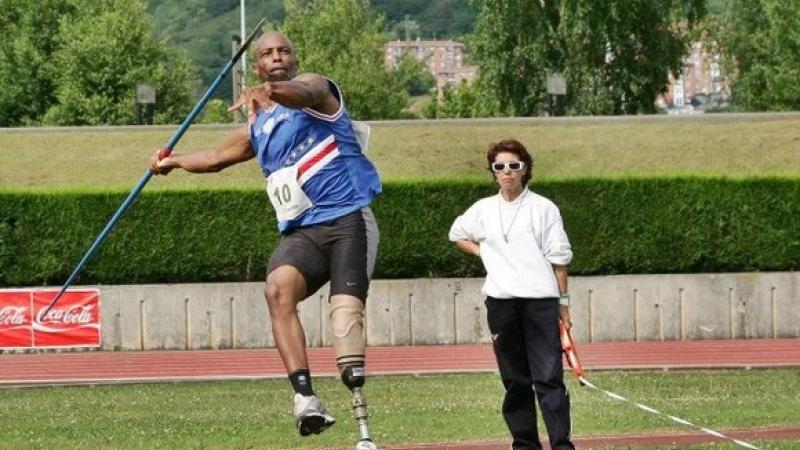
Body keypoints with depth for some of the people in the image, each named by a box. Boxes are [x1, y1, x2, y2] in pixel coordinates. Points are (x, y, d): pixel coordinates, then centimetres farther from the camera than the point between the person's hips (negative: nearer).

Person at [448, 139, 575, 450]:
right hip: (501, 300, 4)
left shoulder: (543, 208, 3)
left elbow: (559, 258, 3)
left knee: (549, 375, -10)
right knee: (515, 378, 6)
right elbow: (457, 235, 30)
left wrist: (563, 301, 0)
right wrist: (483, 253, 13)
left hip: (540, 299, -3)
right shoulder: (483, 209, 12)